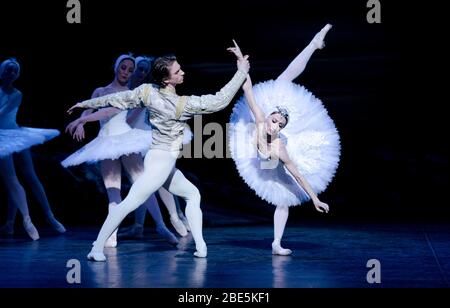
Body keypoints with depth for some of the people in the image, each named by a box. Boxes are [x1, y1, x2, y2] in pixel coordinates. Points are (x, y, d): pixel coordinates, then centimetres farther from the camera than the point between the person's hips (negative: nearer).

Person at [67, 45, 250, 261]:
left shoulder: (147, 92, -3)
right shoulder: (182, 104, -18)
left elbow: (117, 99, 7)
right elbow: (219, 101, -16)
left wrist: (87, 104, 21)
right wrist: (242, 72, -11)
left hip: (164, 162, 8)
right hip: (162, 160, -8)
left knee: (193, 194, 17)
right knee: (129, 204, -7)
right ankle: (97, 249, -8)